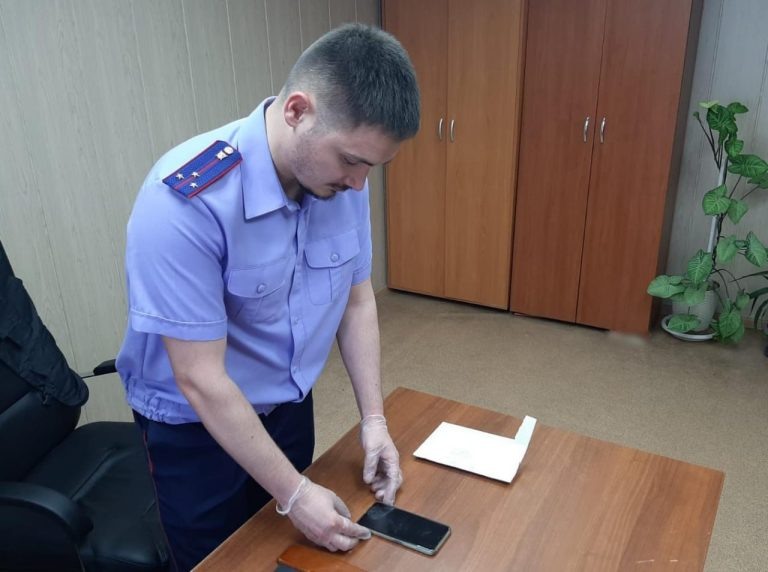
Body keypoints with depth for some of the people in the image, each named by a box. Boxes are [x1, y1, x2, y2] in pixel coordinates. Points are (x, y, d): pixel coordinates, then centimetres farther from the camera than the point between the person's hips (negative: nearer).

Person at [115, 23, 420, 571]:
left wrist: (373, 418, -4)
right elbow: (202, 379, -27)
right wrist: (294, 494, -21)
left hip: (291, 407, 5)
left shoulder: (343, 178, -13)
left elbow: (357, 300, 0)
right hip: (196, 426, -5)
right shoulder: (184, 200, -32)